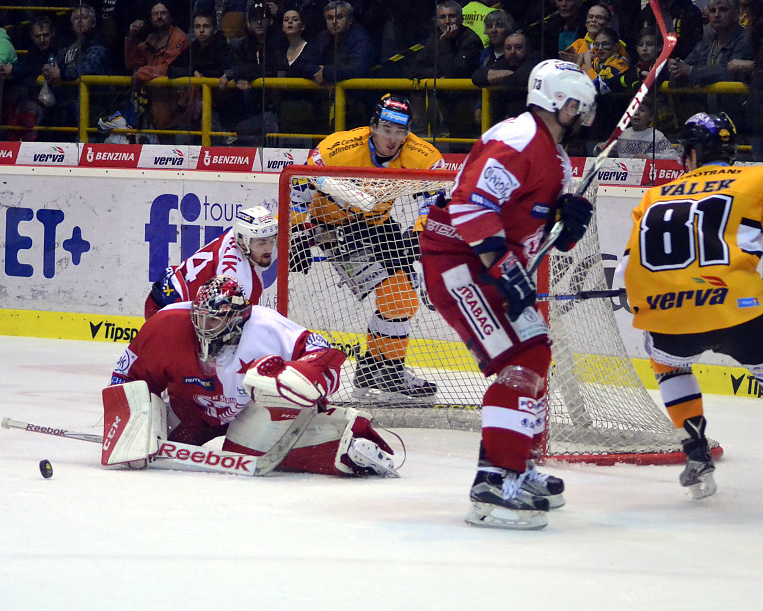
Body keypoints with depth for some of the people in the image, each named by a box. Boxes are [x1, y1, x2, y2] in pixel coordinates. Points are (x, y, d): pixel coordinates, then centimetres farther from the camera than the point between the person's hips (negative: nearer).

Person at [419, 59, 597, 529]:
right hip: (458, 262, -11)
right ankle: (494, 486, -24)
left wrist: (570, 220, -2)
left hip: (497, 266, 11)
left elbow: (547, 234, 21)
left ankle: (519, 468, 33)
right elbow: (472, 203, -27)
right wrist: (502, 267, -30)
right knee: (522, 362, -20)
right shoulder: (519, 142, -16)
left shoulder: (557, 159, 17)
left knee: (533, 358, 19)